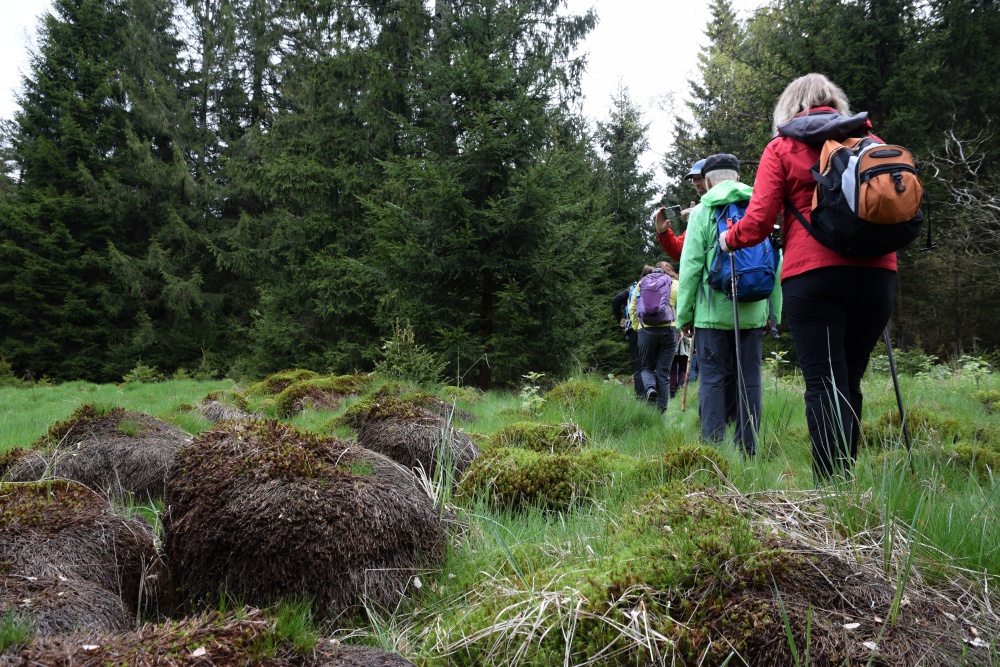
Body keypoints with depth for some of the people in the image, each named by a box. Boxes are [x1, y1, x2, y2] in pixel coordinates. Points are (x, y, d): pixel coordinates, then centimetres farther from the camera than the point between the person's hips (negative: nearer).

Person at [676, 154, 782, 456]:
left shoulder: (702, 212, 1)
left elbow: (690, 267, -4)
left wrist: (684, 314, 2)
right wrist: (774, 312, 14)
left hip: (713, 312, -3)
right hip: (753, 314, 3)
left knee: (713, 379, 1)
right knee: (749, 380, 7)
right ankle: (747, 451, 9)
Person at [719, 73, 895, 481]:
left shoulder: (783, 147, 7)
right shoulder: (870, 140, 17)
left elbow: (759, 221, 0)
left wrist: (729, 238, 19)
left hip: (813, 275, -4)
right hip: (875, 274, 4)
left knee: (824, 386, -5)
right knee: (850, 383, 12)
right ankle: (846, 476, 17)